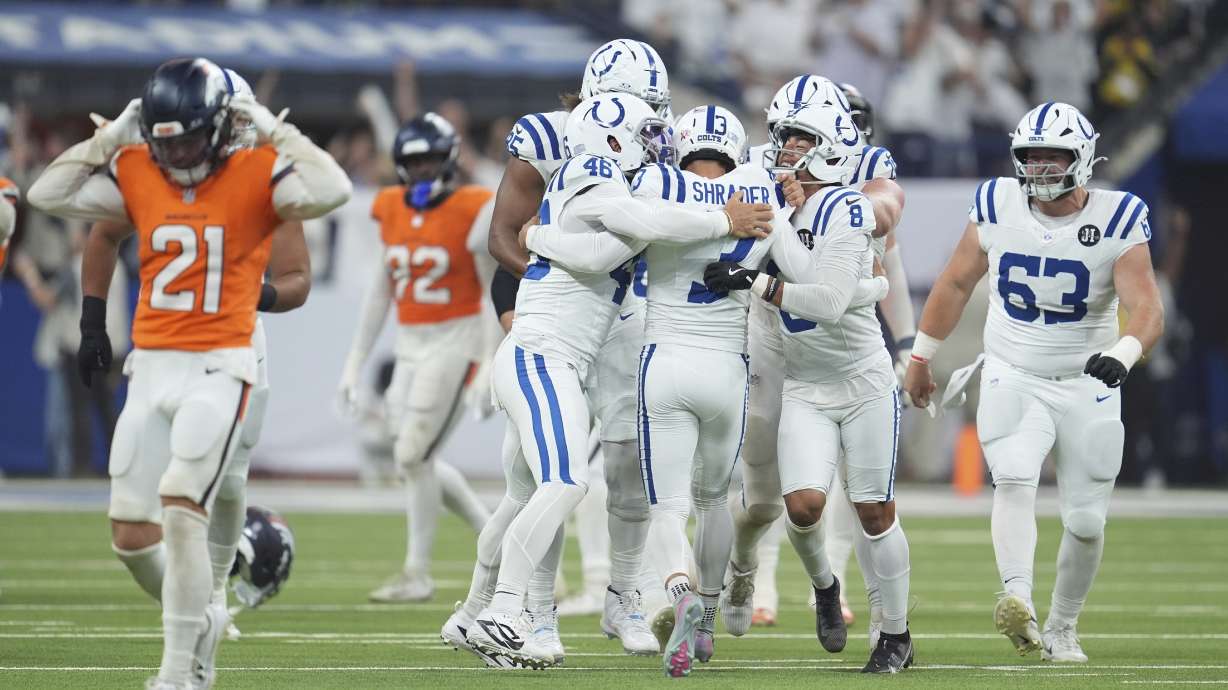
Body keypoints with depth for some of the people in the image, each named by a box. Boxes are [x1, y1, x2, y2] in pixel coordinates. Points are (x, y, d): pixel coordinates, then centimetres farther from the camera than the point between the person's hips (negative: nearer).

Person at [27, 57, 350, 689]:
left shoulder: (257, 175, -7)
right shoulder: (135, 174, 5)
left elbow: (331, 192, -24)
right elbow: (48, 195, 3)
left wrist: (273, 130, -15)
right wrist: (111, 136, -1)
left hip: (218, 370, -5)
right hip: (150, 369, 5)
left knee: (180, 507, -21)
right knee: (131, 538, 5)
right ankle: (199, 621, 33)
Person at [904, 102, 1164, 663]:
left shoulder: (1117, 221, -13)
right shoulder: (996, 207, -5)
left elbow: (1148, 308, -22)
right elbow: (956, 283, 9)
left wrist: (1122, 353, -43)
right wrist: (921, 357, 15)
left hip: (1087, 388, 0)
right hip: (1011, 380, 0)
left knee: (1086, 521, 3)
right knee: (1014, 480, -25)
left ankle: (1061, 630, 23)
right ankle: (1017, 600, -41)